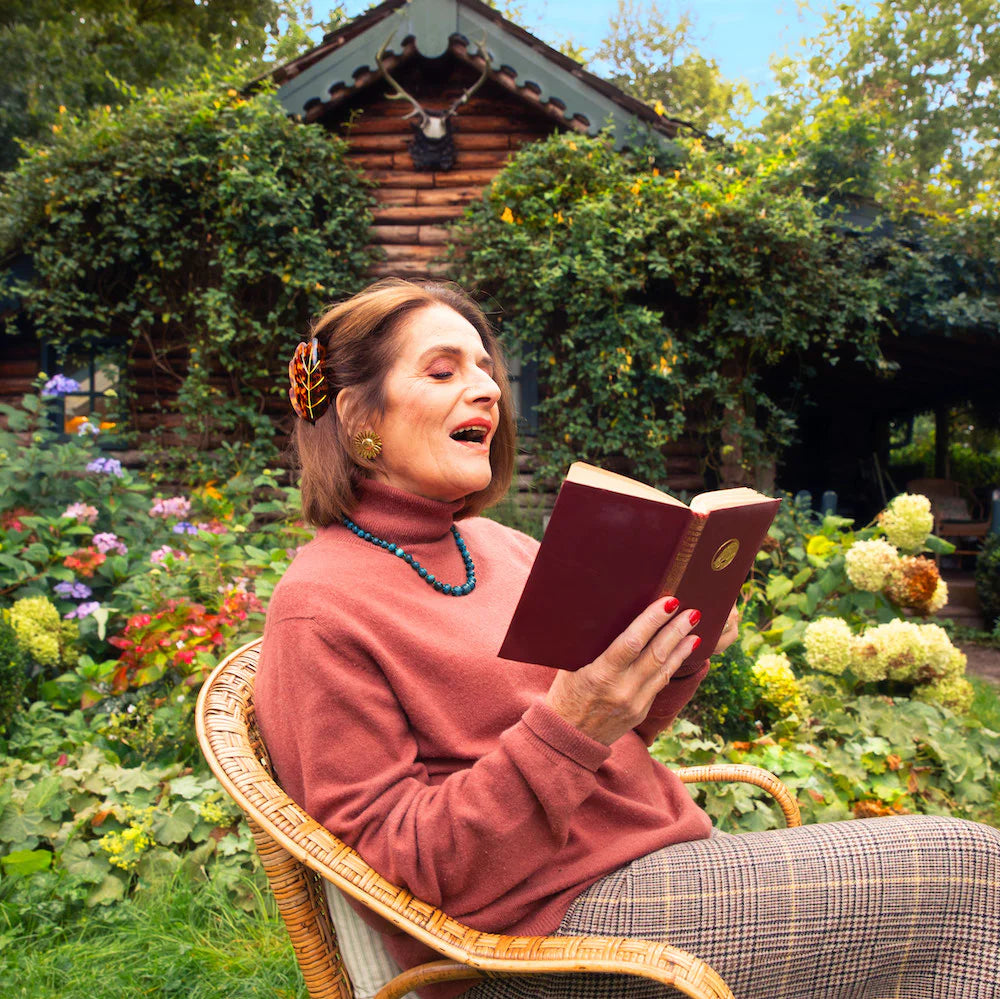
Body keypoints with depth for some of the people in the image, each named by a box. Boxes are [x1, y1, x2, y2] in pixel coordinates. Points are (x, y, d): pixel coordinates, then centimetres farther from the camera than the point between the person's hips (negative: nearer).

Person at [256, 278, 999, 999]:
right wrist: (563, 729, -27)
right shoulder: (320, 611, -14)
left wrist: (673, 661, -5)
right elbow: (399, 859, -15)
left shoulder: (496, 545, 8)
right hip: (547, 926, -7)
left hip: (660, 861, 7)